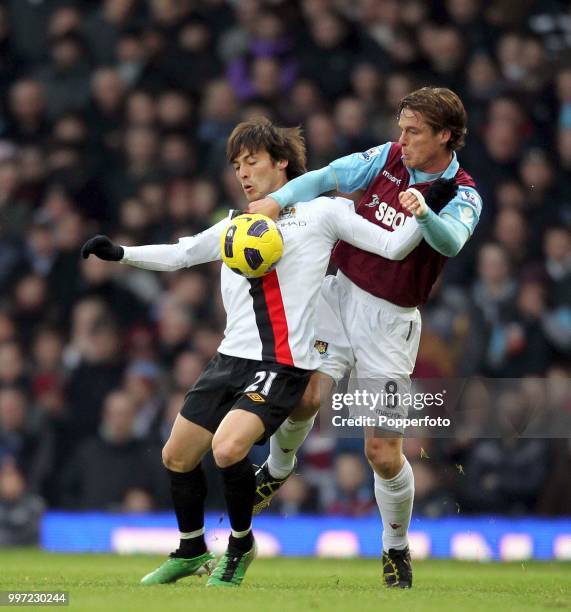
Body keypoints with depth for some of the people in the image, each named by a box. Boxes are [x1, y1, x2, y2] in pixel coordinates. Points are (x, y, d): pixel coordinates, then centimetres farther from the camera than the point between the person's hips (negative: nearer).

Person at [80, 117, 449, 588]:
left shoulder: (322, 212, 2)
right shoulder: (236, 226, 19)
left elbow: (391, 246, -3)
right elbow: (178, 255, 27)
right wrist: (119, 253, 16)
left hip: (283, 365, -7)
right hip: (231, 358, 7)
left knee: (228, 449, -26)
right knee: (177, 457, 8)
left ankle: (241, 545, 0)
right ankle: (192, 551, 31)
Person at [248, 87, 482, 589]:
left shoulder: (462, 195, -11)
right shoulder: (390, 157, 1)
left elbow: (450, 242, -32)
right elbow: (328, 178, 2)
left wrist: (423, 212, -53)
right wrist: (278, 200, -15)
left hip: (390, 319, -3)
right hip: (340, 294, 3)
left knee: (383, 450, -4)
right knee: (304, 396, -17)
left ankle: (397, 548, 20)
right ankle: (277, 470, 16)